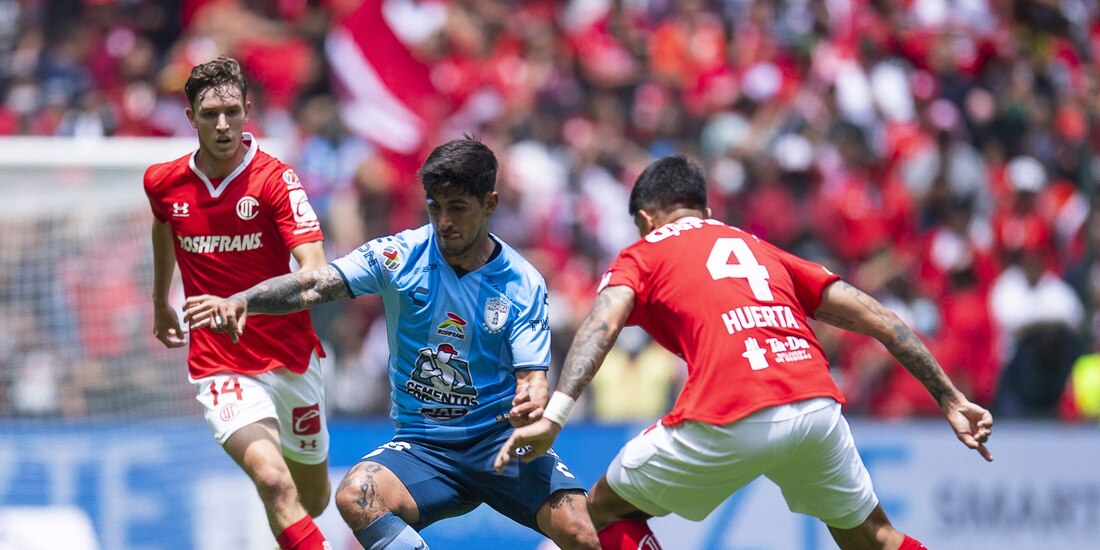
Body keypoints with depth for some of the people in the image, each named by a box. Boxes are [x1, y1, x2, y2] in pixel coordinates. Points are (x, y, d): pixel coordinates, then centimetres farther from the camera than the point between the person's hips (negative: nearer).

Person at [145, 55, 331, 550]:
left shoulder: (276, 179, -13)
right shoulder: (163, 183, -2)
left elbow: (314, 271, -24)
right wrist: (160, 301, 34)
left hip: (291, 359, 0)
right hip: (219, 368, 0)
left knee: (312, 501, 18)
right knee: (274, 482, -27)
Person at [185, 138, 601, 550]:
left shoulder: (523, 284, -3)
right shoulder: (399, 257, -3)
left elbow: (532, 378, -7)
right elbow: (313, 286, -14)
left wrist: (531, 405, -33)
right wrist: (240, 301, -33)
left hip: (503, 440, -1)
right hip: (422, 446, 1)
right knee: (354, 495, -32)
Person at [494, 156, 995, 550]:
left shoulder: (642, 255, 19)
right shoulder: (763, 251, 31)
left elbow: (602, 323, -3)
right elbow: (878, 319, 25)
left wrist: (553, 415, -15)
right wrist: (951, 400, 26)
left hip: (727, 421, -4)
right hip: (816, 407, 4)